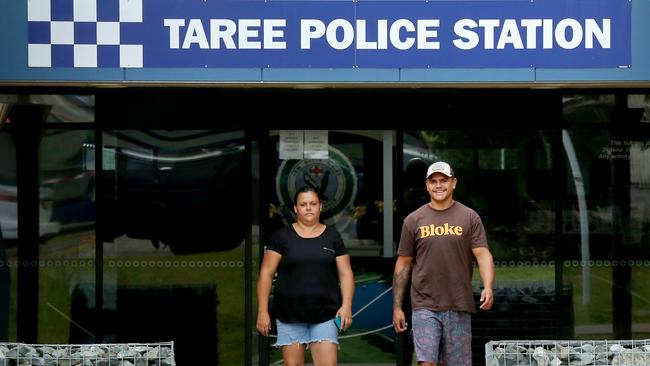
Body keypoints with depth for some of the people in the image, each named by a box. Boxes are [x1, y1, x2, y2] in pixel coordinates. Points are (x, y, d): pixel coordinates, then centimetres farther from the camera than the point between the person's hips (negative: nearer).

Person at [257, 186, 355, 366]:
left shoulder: (332, 236, 8)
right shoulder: (282, 236, 3)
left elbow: (345, 273, 7)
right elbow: (266, 273, 1)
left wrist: (346, 305, -7)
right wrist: (262, 311, -5)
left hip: (325, 315, 0)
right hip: (290, 316, 0)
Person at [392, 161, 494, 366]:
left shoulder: (469, 218, 4)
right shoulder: (414, 220, 6)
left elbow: (482, 254, -4)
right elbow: (403, 264, 9)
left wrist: (488, 287, -22)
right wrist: (397, 306, 6)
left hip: (458, 307, 1)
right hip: (425, 307, 0)